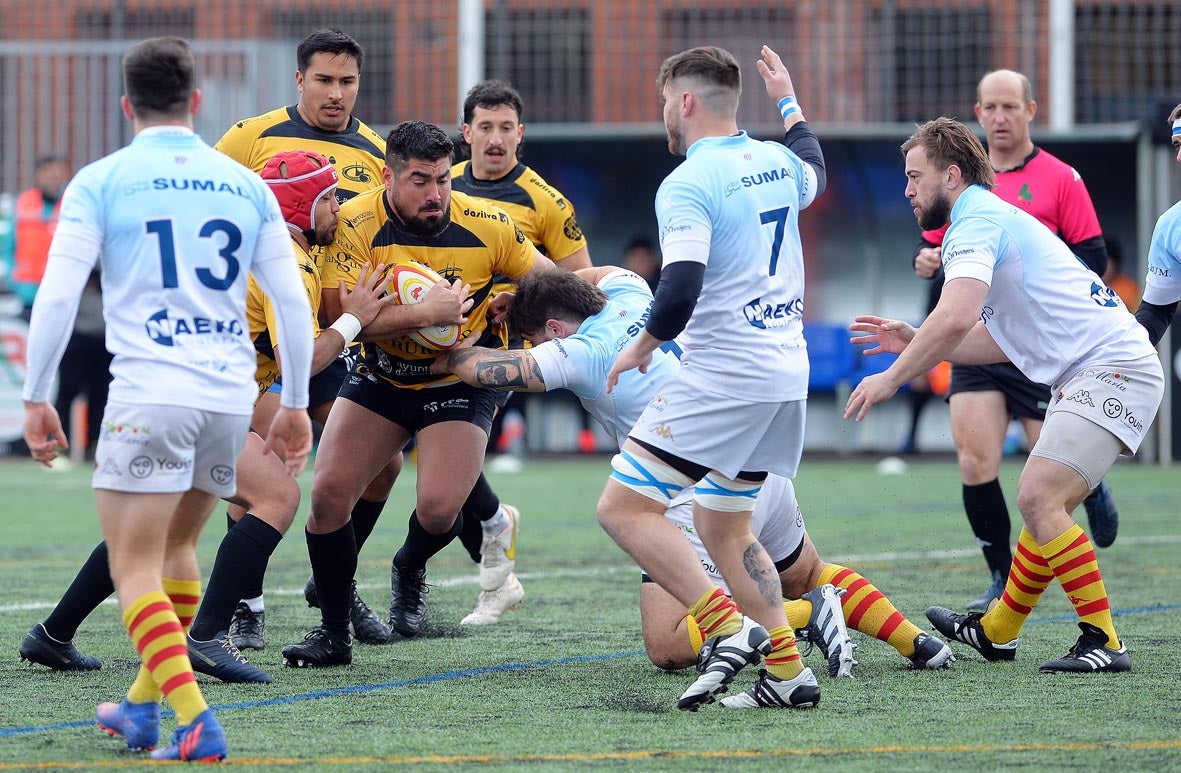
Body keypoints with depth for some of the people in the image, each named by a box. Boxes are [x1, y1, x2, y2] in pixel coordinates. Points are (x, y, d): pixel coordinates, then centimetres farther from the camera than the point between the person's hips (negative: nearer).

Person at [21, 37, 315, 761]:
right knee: (176, 545, 23)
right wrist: (296, 402, 19)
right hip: (232, 396, 5)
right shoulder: (245, 184, 12)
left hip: (149, 395, -5)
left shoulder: (101, 182, 1)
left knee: (135, 568, -2)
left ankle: (193, 720, -18)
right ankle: (143, 703, 29)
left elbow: (57, 297, -5)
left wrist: (36, 398, 2)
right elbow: (294, 301, 11)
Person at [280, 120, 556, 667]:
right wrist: (426, 313, -34)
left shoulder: (486, 225, -14)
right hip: (381, 377, 1)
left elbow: (549, 279, 2)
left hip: (459, 382, -1)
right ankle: (333, 633, 8)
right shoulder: (356, 224, -18)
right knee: (328, 492, -11)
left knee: (439, 508, -20)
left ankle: (410, 567, 19)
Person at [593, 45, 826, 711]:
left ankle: (728, 628, -17)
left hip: (723, 375, -9)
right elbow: (814, 170, 36)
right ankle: (787, 671, 10)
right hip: (787, 374, 9)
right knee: (723, 525, 18)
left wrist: (641, 349, -6)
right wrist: (788, 100, 51)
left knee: (624, 507, -5)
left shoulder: (687, 186, -14)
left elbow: (681, 292, -25)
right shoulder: (777, 162, 9)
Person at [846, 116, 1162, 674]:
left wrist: (892, 377, -18)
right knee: (1042, 504, 18)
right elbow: (1004, 339, 26)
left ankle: (1103, 641, -17)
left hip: (1111, 369, -11)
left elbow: (957, 318, -27)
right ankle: (996, 632, 30)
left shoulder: (976, 221, -11)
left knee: (1039, 500, -18)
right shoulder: (995, 219, 22)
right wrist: (913, 342, 19)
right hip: (1090, 372, 11)